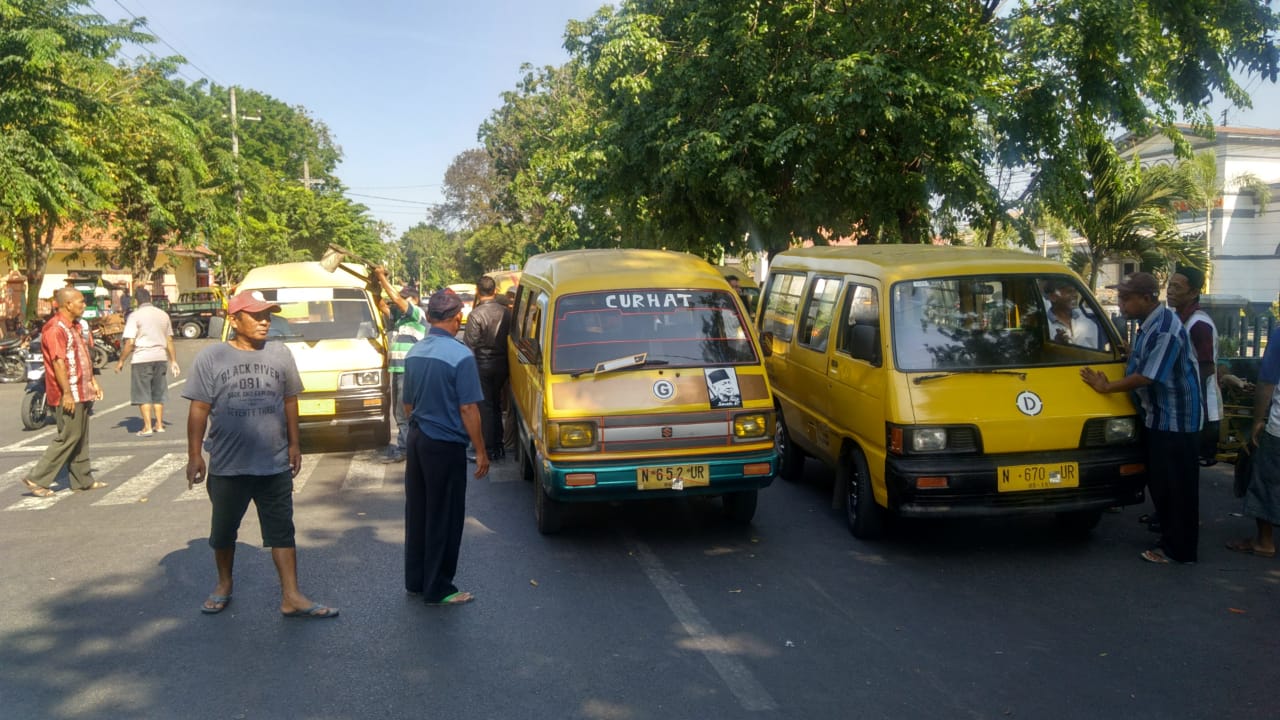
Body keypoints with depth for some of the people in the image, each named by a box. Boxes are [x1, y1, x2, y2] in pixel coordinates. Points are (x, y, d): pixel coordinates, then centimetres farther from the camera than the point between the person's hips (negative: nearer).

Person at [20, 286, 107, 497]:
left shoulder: (76, 326, 15)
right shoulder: (55, 329, -17)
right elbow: (58, 362, -22)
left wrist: (93, 383, 20)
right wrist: (67, 393, -24)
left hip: (82, 392, 10)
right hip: (69, 394, -10)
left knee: (81, 438, 14)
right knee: (68, 438, -6)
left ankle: (83, 480, 21)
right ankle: (37, 479, 1)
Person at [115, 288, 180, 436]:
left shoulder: (135, 315, -7)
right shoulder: (163, 314, 9)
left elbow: (129, 343, -12)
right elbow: (169, 341, 11)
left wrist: (121, 361, -3)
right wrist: (173, 360, 17)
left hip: (142, 358, -5)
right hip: (160, 357, 5)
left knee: (143, 395, 2)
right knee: (158, 393, 14)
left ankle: (147, 427, 0)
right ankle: (159, 424, 18)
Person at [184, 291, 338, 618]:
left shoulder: (280, 354, 2)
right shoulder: (211, 357, -3)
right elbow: (199, 409, -2)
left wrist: (294, 444, 7)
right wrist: (194, 455, -4)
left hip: (275, 464, 1)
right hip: (227, 465, -1)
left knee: (282, 531, 3)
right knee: (223, 530, 16)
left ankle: (291, 597, 6)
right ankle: (224, 585, 38)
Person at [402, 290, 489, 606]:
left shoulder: (414, 353, 5)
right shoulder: (460, 355, -17)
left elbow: (407, 404, 13)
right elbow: (468, 408, -17)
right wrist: (481, 451, -10)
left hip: (417, 440, 7)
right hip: (445, 445, -7)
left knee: (416, 513, 16)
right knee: (444, 520, 3)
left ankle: (415, 580, 27)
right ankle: (437, 589, 11)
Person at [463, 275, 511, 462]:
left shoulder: (476, 314, -17)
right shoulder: (506, 312, -1)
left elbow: (469, 345, -16)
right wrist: (505, 359, 13)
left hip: (482, 365, -5)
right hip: (501, 364, 5)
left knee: (485, 406, 3)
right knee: (496, 404, 17)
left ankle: (490, 448, 4)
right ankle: (499, 445, 22)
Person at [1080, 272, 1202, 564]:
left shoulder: (1166, 330, -22)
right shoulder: (1149, 325, 8)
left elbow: (1146, 377, -23)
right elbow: (1139, 368, 18)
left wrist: (1105, 386, -14)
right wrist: (1109, 383, 8)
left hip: (1174, 419, -10)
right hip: (1157, 417, 10)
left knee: (1176, 485, -2)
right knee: (1159, 482, 15)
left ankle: (1178, 549, 7)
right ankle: (1171, 538, 26)